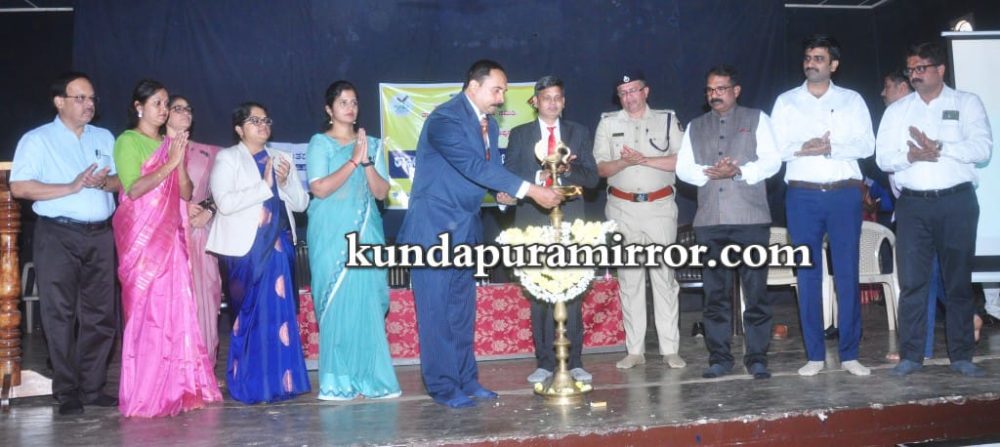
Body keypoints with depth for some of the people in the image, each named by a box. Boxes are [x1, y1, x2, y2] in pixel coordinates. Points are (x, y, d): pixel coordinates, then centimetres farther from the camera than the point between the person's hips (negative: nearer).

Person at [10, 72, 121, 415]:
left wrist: (104, 182, -9)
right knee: (60, 315, -2)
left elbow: (121, 180, 13)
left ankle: (92, 387, 16)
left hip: (100, 235, 5)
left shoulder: (104, 138, 15)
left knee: (101, 314, 6)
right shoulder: (37, 140, 0)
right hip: (58, 236, -4)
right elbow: (19, 187, -10)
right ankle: (67, 393, 7)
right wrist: (72, 187, -16)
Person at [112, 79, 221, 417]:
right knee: (146, 310, -6)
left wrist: (180, 162, -4)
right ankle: (144, 395, 1)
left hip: (169, 237, 6)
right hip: (141, 237, -6)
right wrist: (169, 163, -14)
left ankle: (175, 389, 9)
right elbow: (133, 189, -12)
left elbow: (185, 193, 11)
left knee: (176, 310, 2)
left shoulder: (168, 144, 17)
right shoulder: (127, 141, 0)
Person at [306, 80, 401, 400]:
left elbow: (381, 192, 6)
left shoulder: (371, 144, 13)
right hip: (331, 234, -3)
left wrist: (367, 161, -9)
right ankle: (338, 381, 3)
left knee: (369, 303, -1)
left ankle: (371, 376, 6)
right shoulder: (320, 143, 3)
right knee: (337, 303, -4)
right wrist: (353, 160, -12)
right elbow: (319, 188, -10)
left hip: (366, 234, 3)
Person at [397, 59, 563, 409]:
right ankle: (442, 386, 7)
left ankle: (466, 378, 22)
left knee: (462, 306, 13)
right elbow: (474, 166, -27)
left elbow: (491, 168, 10)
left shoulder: (488, 123, 9)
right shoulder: (445, 119, -18)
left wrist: (504, 189, -13)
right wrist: (529, 191, -30)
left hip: (465, 227, 8)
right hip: (434, 226, -8)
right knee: (436, 308, -2)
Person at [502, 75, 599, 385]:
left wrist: (569, 170, -13)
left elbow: (592, 177, 6)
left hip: (570, 220, 0)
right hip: (534, 221, 0)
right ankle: (545, 362, 8)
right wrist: (537, 177, -15)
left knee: (572, 293, -1)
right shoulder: (520, 135, 10)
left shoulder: (579, 133, 12)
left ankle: (573, 362, 6)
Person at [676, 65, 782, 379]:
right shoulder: (695, 127, 18)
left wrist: (739, 171, -14)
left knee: (756, 290, -2)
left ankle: (757, 358, 6)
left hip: (750, 218, -2)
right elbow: (683, 168, 9)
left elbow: (772, 162, 1)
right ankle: (719, 358, 12)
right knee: (715, 293, 5)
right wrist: (709, 173, -9)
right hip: (709, 220, 3)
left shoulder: (756, 119, 11)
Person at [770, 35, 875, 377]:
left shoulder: (852, 100, 9)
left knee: (847, 273, 1)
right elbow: (775, 147, 0)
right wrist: (802, 148, -17)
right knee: (807, 274, 3)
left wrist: (830, 148, -15)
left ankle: (850, 353, 10)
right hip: (803, 195, 0)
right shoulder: (786, 101, 10)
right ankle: (814, 354, 10)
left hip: (845, 194, 0)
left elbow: (866, 145, -1)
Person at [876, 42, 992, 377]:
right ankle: (910, 355, 7)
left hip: (957, 202, -1)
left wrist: (939, 148, -16)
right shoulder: (897, 110, 12)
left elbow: (982, 148, -8)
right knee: (911, 281, 0)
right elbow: (883, 158, 3)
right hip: (913, 204, 2)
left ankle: (961, 355, 14)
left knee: (958, 281, 5)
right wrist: (910, 156, -15)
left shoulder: (967, 103, 6)